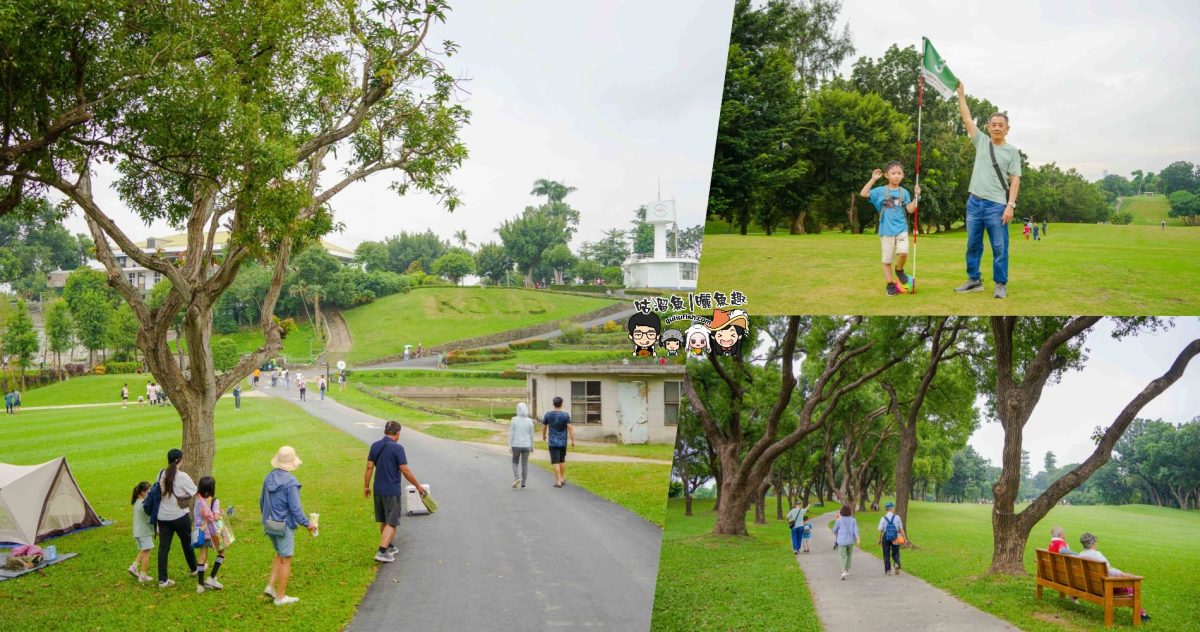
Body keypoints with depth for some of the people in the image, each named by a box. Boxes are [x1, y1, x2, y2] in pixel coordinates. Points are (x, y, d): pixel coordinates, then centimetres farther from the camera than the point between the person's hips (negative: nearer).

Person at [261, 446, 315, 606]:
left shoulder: (269, 477, 3)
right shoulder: (290, 482, -20)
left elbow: (262, 500, 14)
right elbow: (295, 508, -20)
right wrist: (307, 524, -7)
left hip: (269, 524, 7)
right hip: (284, 525, -7)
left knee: (280, 555, 24)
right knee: (285, 560, 4)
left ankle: (271, 586, 15)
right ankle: (280, 597, 10)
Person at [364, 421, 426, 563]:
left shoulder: (375, 446, 2)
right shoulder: (397, 448, -15)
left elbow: (369, 467, 3)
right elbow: (405, 471, -15)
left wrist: (366, 486, 12)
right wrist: (418, 486, -5)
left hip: (378, 490, 6)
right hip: (392, 491, -6)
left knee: (383, 521, 19)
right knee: (391, 523, -1)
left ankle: (388, 546, 33)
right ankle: (382, 552, -9)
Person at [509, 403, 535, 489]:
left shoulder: (514, 420, -8)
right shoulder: (529, 421, -4)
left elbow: (511, 434, -8)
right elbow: (531, 435, 1)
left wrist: (509, 446, -4)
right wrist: (532, 446, 11)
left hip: (516, 445, -1)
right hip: (526, 445, 1)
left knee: (515, 462, 15)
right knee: (525, 464, 11)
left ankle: (517, 478, -8)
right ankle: (523, 483, 11)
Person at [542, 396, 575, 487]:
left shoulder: (548, 415, -3)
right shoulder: (566, 415, -8)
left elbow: (544, 427, 8)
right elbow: (570, 428, -12)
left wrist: (543, 436, 27)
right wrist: (573, 440, -7)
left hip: (553, 442, -1)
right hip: (563, 442, 1)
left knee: (556, 462, -1)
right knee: (562, 461, 19)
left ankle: (558, 481, -5)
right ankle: (563, 479, 25)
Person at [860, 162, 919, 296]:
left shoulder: (904, 192, 6)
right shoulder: (881, 191, -2)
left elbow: (910, 209, 2)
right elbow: (863, 193, -11)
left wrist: (917, 196, -8)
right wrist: (873, 179, -14)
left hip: (901, 229, 1)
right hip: (886, 230, -1)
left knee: (903, 253, -21)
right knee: (887, 259, 4)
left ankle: (899, 270, 10)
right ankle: (890, 284, 16)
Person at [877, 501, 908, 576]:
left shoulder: (883, 519, -7)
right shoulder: (897, 517, -6)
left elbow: (881, 530, -5)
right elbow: (901, 529, -2)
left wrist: (879, 539, 8)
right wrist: (904, 538, 6)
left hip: (886, 537, -1)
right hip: (895, 538, 1)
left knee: (886, 554, 11)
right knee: (895, 553, 14)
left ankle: (888, 570, 13)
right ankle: (897, 563, -14)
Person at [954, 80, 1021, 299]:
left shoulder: (1012, 151, 0)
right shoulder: (982, 141, 11)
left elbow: (1015, 180, -5)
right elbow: (967, 119, 10)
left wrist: (1011, 205, -15)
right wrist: (961, 94, 6)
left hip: (996, 205, -5)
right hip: (974, 201, 5)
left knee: (999, 247, -2)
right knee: (973, 244, 11)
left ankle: (1001, 284, 5)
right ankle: (974, 280, 20)